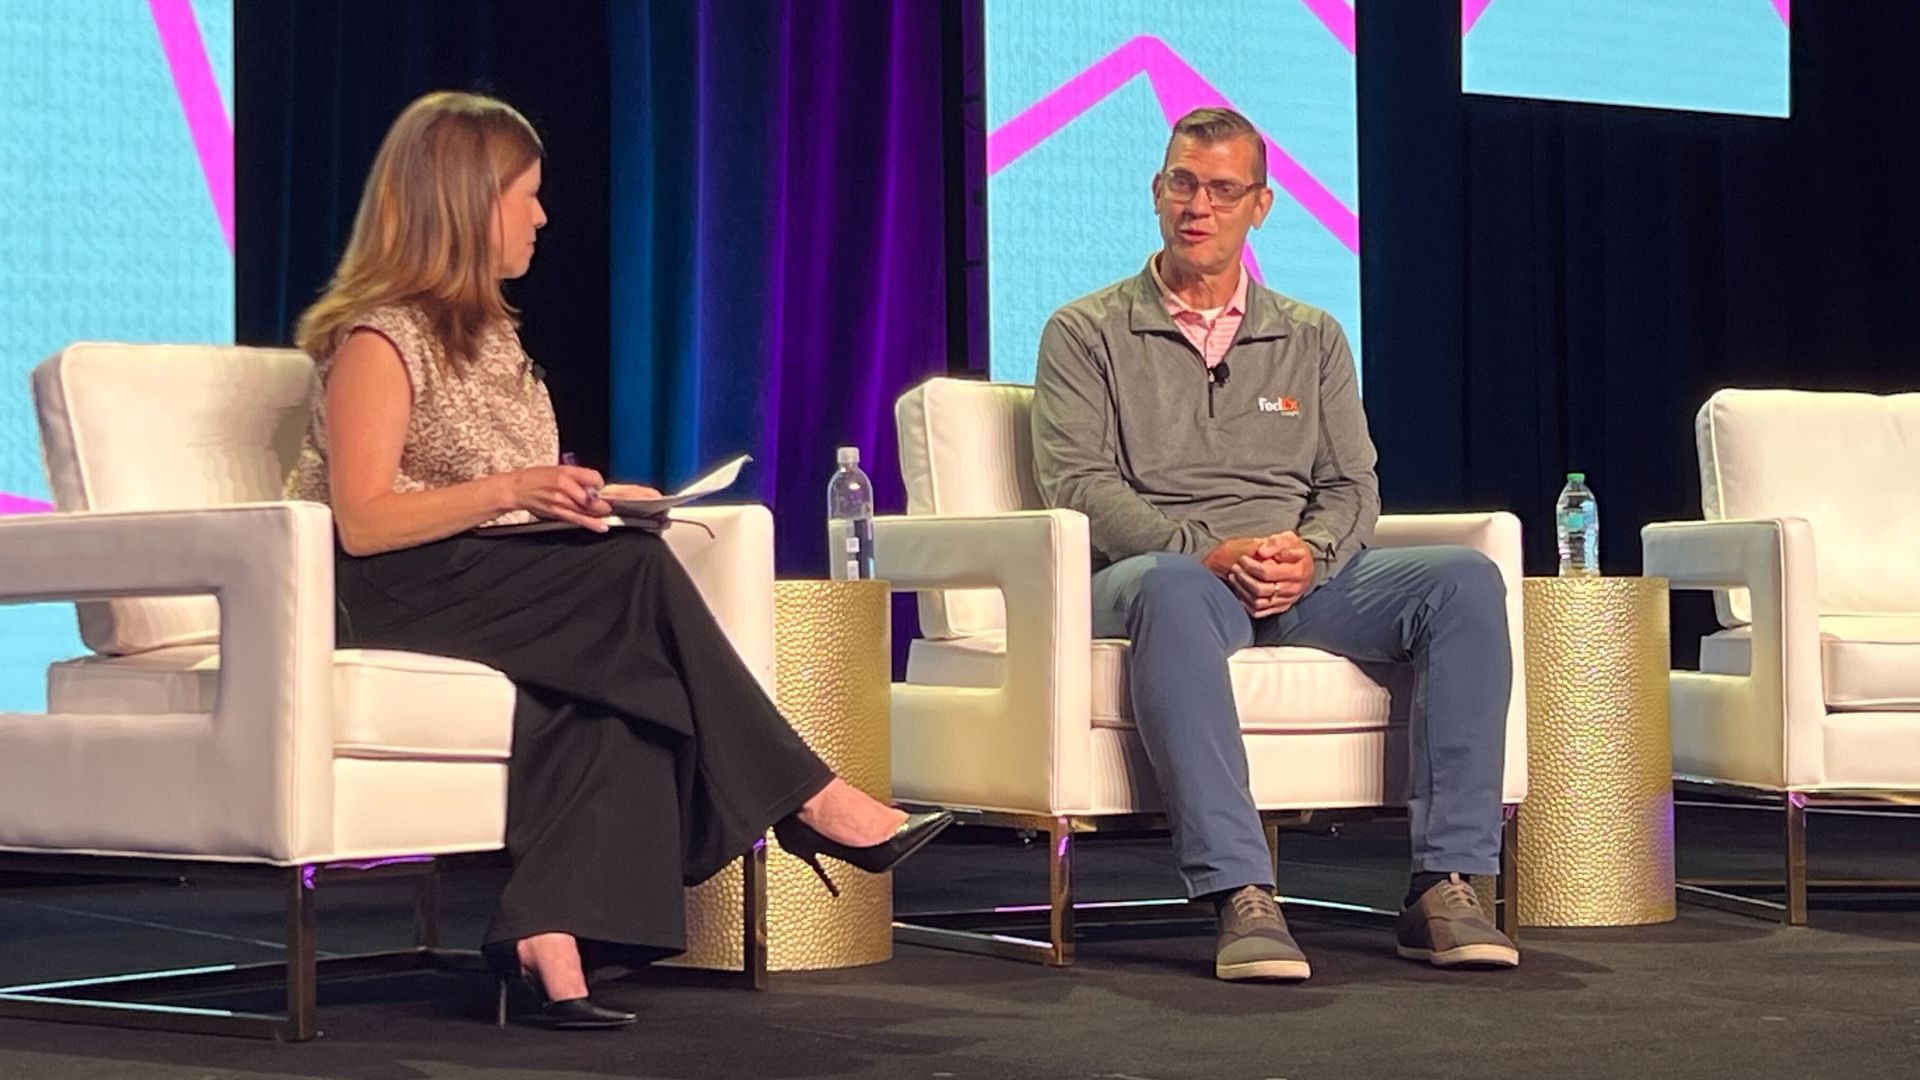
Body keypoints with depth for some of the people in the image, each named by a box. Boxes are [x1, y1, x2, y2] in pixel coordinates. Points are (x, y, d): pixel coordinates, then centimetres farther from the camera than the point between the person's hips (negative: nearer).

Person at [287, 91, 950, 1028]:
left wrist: (575, 496, 5)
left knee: (603, 680, -27)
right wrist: (511, 491, -24)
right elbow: (362, 522, -16)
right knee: (639, 576, -26)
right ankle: (807, 801, -20)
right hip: (394, 599, -8)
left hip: (498, 584, 8)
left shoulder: (488, 332, 20)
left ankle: (553, 943, -39)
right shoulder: (377, 339, -7)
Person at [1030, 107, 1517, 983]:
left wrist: (1309, 555, -11)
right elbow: (1076, 485, -3)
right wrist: (1207, 551, -18)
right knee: (1176, 588, -42)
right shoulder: (1087, 334, 10)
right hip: (1152, 572, -4)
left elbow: (1352, 487, 13)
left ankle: (1446, 884, -28)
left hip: (1301, 583, 4)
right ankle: (1239, 896, -47)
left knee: (1465, 579, -23)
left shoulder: (1311, 338, 21)